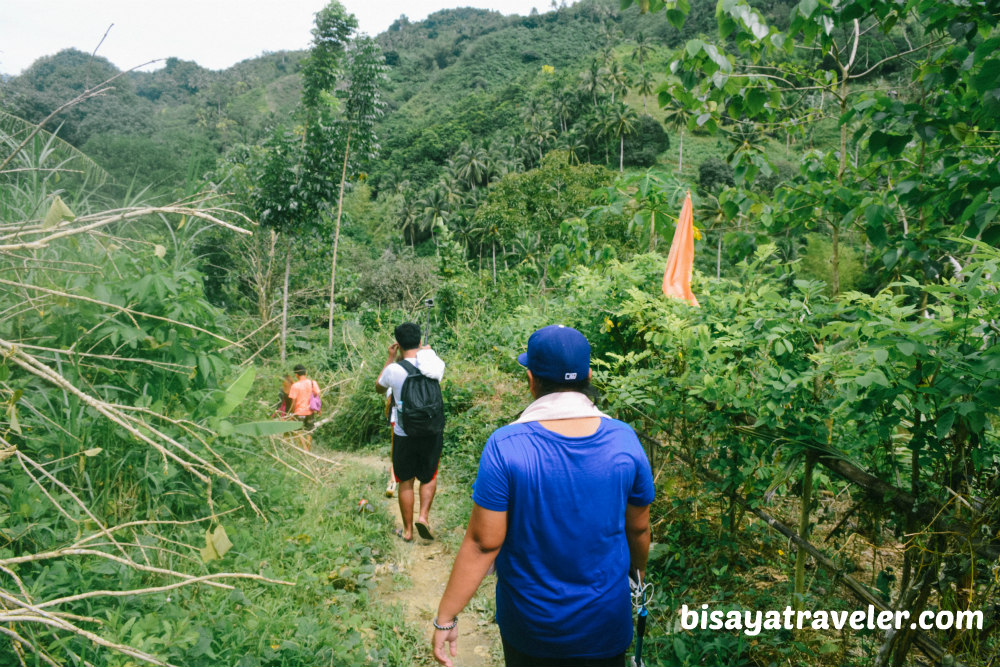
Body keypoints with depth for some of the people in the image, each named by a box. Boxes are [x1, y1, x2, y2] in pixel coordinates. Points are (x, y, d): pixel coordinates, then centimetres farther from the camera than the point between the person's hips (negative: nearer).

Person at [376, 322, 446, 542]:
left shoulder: (394, 369, -13)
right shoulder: (435, 363, -8)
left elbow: (379, 388, 10)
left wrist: (391, 358, 13)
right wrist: (427, 350, 30)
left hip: (404, 436, -1)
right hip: (432, 433, 1)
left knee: (405, 482, 14)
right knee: (429, 477, 22)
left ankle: (407, 530, 22)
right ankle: (424, 515, 6)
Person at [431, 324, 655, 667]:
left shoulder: (504, 446, -23)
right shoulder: (624, 440, -14)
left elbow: (483, 543, -19)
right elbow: (639, 528, -1)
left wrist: (445, 617, -7)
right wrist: (639, 571, 19)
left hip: (530, 625, -1)